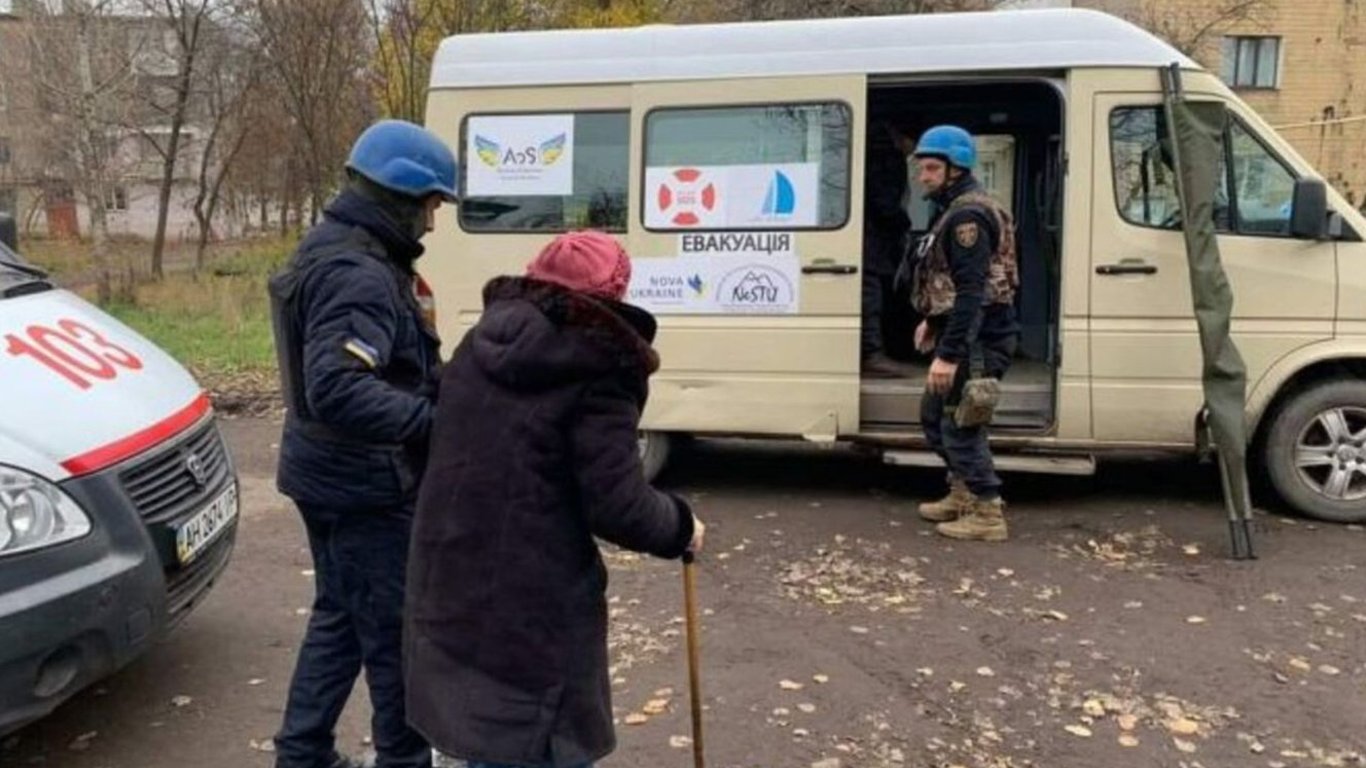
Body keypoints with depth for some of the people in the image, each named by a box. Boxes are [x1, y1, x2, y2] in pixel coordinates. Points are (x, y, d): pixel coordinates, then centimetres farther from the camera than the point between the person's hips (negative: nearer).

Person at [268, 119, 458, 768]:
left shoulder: (336, 250, 10)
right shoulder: (359, 276, -24)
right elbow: (337, 388, -36)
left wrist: (441, 383, 13)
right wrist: (435, 422, -38)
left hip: (330, 473, 11)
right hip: (365, 484, -11)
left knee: (340, 616, 22)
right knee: (399, 630, 4)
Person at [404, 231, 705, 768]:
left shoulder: (479, 346, 8)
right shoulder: (597, 373, -15)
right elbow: (619, 509, -17)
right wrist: (680, 527, 1)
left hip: (447, 583, 7)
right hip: (534, 603, -7)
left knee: (460, 720, 24)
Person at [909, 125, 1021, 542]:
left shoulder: (967, 214, -19)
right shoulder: (954, 209, 15)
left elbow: (972, 290, -26)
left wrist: (949, 354, -29)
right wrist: (933, 322, 25)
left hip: (978, 339, -11)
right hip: (963, 334, 11)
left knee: (959, 424, -5)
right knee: (934, 414, 19)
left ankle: (987, 514, 5)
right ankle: (963, 496, 31)